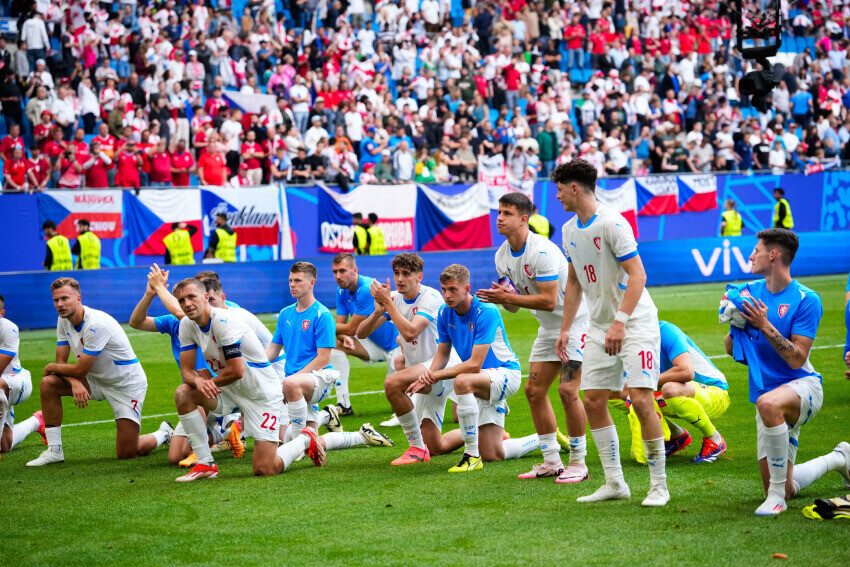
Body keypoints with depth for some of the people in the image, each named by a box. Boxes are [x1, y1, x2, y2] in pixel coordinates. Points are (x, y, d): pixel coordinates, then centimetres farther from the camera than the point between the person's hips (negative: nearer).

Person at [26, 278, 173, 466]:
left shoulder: (96, 324, -30)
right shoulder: (64, 320, -4)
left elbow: (80, 370, -26)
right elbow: (61, 362, -2)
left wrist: (52, 367, -8)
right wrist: (75, 383, -23)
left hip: (127, 385, -8)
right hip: (97, 379, 8)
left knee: (127, 453, -10)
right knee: (48, 383, -13)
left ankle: (164, 433, 23)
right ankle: (54, 451, -5)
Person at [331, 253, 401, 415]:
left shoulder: (367, 290, -27)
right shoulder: (342, 293, -1)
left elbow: (351, 329, -23)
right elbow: (341, 327, -3)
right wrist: (345, 337, -26)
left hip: (396, 345, -7)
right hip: (374, 343, 7)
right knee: (335, 343, -13)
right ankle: (344, 405, -13)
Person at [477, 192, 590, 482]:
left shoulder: (542, 251, -24)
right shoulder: (502, 256, 2)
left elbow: (549, 301, -28)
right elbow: (514, 305, 8)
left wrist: (507, 298, -28)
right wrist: (504, 298, -15)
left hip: (575, 321, -9)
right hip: (548, 328, 9)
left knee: (567, 390, -15)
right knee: (534, 390, 4)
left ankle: (578, 462, -5)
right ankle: (551, 461, 12)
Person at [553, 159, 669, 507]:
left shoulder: (612, 223, -15)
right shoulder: (569, 230, 10)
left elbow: (637, 276, -19)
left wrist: (620, 322, -26)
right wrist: (565, 329, 16)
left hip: (635, 322, -8)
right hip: (599, 325, 8)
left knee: (640, 398, -15)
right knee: (593, 401, 3)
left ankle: (658, 484, -5)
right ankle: (615, 483, 11)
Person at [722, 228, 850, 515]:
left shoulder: (806, 299, -12)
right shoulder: (750, 292, 5)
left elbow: (797, 359, -19)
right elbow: (730, 349, 8)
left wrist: (765, 326, -24)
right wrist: (736, 324, -12)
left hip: (803, 385, -6)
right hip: (770, 392, 6)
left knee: (768, 403, -43)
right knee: (786, 491, 7)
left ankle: (777, 494, -31)